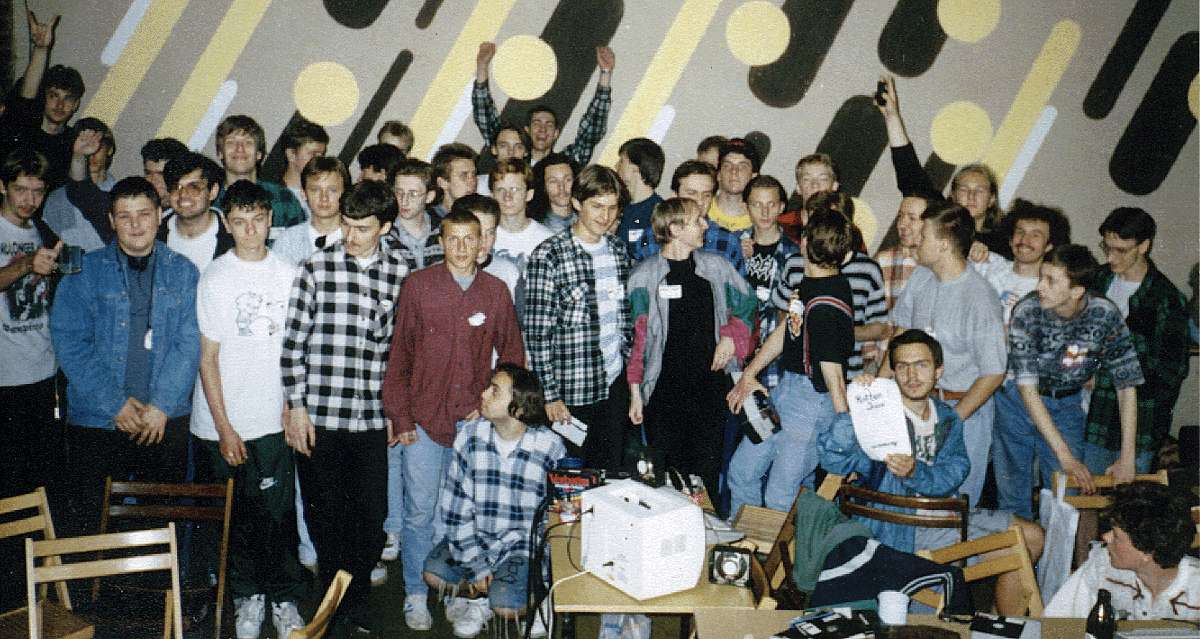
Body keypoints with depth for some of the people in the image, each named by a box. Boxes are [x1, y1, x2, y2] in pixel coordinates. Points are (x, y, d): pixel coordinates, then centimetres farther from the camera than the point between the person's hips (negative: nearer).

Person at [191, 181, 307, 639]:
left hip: (273, 418, 1)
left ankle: (284, 599, 18)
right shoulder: (215, 278, -6)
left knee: (278, 513, 3)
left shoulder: (287, 274, 2)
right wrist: (224, 427, -8)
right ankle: (247, 596, 26)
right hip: (224, 422, -1)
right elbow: (208, 358, -5)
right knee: (236, 517, 9)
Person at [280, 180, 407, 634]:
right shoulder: (316, 268, -2)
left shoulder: (401, 275, 5)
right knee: (325, 515, 10)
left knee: (372, 515, 8)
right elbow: (293, 342, -2)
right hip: (319, 417, -2)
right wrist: (296, 406, -6)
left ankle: (356, 600, 30)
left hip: (373, 419, 2)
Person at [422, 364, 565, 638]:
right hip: (476, 536, 3)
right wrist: (476, 566, -12)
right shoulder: (470, 435, -8)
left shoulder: (550, 447, -14)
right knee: (434, 573, -20)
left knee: (505, 606, -24)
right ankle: (481, 597, 6)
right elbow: (456, 508, -7)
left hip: (524, 544, -3)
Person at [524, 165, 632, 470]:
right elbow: (537, 332, -13)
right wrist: (550, 395, -14)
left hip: (615, 384, 5)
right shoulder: (548, 256, -13)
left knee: (611, 470, 14)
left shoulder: (618, 250, 7)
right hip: (572, 390, -5)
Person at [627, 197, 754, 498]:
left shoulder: (716, 267, 7)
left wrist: (731, 336, 0)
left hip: (711, 385, 3)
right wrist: (635, 391, -2)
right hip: (663, 389, -2)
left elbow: (746, 305, 19)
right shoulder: (645, 276, -2)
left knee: (707, 473, 6)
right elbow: (637, 336, 0)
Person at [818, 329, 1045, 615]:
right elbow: (832, 458, -32)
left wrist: (915, 472, -32)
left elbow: (952, 475, -11)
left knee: (1032, 535, 9)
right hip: (903, 529, -7)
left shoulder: (948, 418, 5)